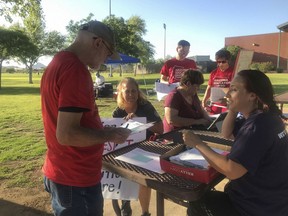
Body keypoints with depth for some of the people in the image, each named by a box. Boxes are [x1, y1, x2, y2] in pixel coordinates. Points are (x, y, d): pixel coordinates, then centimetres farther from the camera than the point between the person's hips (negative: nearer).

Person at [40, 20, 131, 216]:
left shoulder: (57, 62, 7)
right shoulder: (76, 69, -24)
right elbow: (66, 134, -27)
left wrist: (99, 127, 13)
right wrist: (110, 135, -15)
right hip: (76, 179, -9)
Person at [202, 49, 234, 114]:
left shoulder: (233, 72, -4)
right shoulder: (214, 73, 8)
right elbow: (209, 88, 12)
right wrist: (204, 101, 2)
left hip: (228, 105, -4)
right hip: (215, 105, 4)